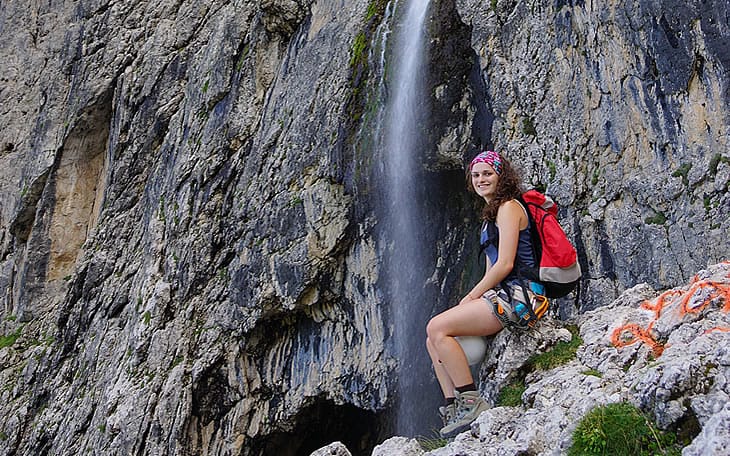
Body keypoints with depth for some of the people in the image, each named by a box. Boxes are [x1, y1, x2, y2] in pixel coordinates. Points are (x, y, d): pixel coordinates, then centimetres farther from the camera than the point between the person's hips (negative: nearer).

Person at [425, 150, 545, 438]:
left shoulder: (508, 207, -7)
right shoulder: (492, 212, 23)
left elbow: (505, 264, -17)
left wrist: (472, 296, -9)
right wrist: (471, 299, 6)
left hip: (517, 294, -10)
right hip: (503, 295, 10)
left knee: (438, 328, -19)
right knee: (434, 339, 2)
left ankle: (472, 403, -16)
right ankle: (453, 409, -2)